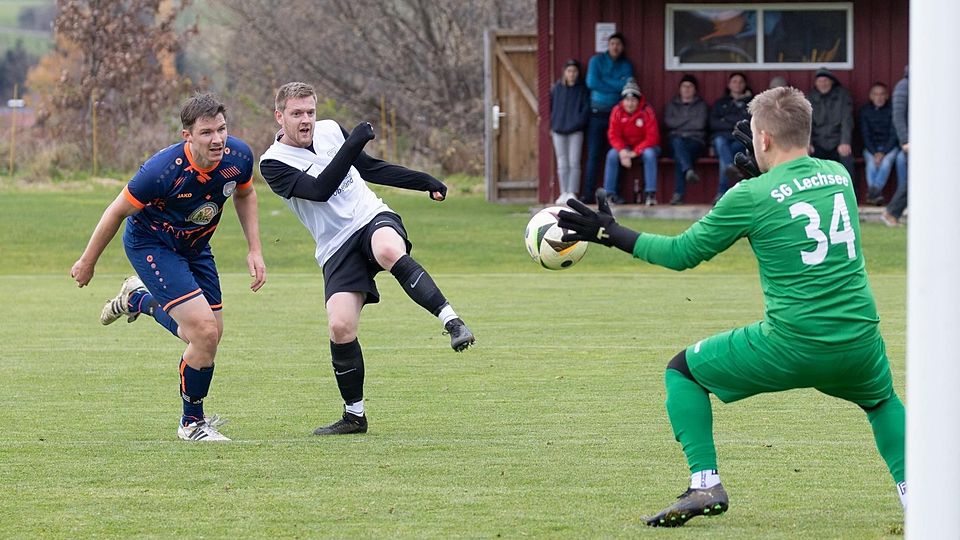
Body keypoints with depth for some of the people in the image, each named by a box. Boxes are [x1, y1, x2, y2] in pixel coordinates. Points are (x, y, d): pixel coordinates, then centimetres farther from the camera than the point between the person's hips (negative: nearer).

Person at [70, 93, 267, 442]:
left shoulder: (238, 156, -19)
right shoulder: (164, 169, -34)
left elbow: (245, 194, 7)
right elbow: (118, 211, -18)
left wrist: (254, 250, -1)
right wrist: (87, 262, -7)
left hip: (195, 246, 6)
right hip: (150, 244, -6)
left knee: (211, 335, 11)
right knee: (205, 331, -18)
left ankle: (140, 299, 38)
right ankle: (192, 423, 2)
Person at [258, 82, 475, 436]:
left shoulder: (330, 130, 10)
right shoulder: (273, 164, -5)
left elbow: (370, 167, 23)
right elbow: (320, 189, -18)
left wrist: (424, 182, 22)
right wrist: (353, 144, -22)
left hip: (373, 219, 1)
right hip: (337, 248, -1)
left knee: (389, 250, -37)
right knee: (340, 326, -18)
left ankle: (452, 323, -37)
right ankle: (354, 415, 1)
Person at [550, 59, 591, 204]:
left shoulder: (582, 89, 1)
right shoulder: (557, 88, 7)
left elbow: (586, 109, -2)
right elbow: (551, 106, 13)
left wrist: (577, 123, -12)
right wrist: (552, 125, 4)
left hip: (575, 131, -2)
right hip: (559, 131, 2)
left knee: (574, 163, -6)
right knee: (562, 163, 5)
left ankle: (572, 193, -5)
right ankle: (563, 193, 8)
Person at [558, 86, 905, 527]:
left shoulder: (752, 196, -7)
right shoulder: (838, 175, 7)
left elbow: (682, 252, 3)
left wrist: (611, 234, 13)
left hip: (790, 346, -5)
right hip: (859, 345, 5)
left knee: (682, 371, 15)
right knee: (882, 400, 37)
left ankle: (705, 485, 4)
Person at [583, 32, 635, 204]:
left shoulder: (626, 65, 11)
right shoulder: (597, 60, 7)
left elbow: (628, 85, -5)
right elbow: (591, 82, -7)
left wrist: (604, 82, -7)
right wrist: (616, 85, -5)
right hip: (597, 113, -1)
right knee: (593, 155, -6)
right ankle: (588, 194, -7)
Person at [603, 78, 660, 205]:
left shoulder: (647, 112, -17)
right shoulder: (617, 112, -8)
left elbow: (652, 137, -18)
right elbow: (613, 135, -6)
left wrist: (635, 152, -27)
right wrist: (622, 151, -25)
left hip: (645, 147, -3)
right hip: (625, 146, 3)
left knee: (649, 154, -34)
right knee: (612, 155, -24)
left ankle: (650, 193, -32)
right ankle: (609, 193, -20)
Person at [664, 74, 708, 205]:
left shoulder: (701, 105, 16)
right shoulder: (672, 105, 22)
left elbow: (700, 124, -2)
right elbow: (669, 122, 3)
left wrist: (679, 123, 4)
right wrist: (689, 120, 2)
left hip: (695, 140, -1)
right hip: (677, 137, 1)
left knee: (679, 155, -36)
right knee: (678, 143, -39)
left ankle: (679, 193, -47)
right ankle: (688, 171, -66)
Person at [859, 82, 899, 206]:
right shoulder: (865, 110, 3)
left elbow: (894, 134, -6)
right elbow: (865, 134, 0)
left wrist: (883, 153, -18)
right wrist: (874, 153, -15)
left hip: (889, 146, -1)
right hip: (871, 148, 1)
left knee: (886, 161, -32)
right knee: (871, 162, -30)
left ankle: (874, 190, -40)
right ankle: (875, 195, -38)